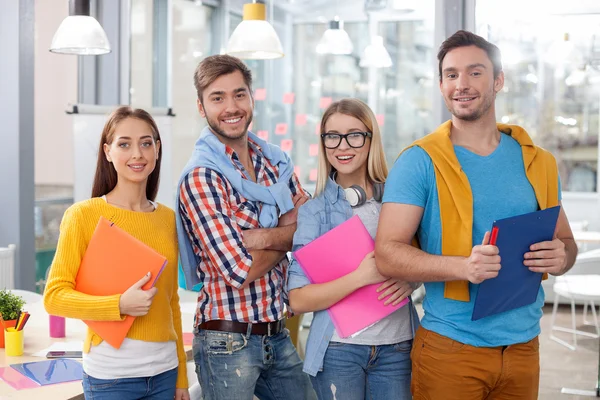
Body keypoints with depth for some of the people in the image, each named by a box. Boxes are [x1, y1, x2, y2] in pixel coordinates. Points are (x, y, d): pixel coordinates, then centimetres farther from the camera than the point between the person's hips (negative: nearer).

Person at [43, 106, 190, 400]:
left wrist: (181, 376, 13)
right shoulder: (83, 215, -8)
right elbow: (54, 296, -9)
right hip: (111, 375, -4)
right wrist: (119, 305, -22)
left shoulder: (167, 218, 6)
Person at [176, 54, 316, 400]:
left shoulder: (276, 161, 6)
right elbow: (240, 271, -20)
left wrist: (267, 237, -19)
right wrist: (287, 238, -4)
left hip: (278, 335, 6)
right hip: (227, 342, -6)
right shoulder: (201, 177, -15)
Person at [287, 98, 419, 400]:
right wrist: (361, 276, -21)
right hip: (339, 349, -2)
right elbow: (298, 300, -9)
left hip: (397, 347, 2)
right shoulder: (313, 211, -4)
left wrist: (412, 278, -9)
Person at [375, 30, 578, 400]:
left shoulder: (538, 162, 6)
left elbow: (566, 241, 14)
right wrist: (464, 266, -28)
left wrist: (560, 256, -10)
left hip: (524, 345, 4)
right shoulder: (420, 162, -6)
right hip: (449, 347, -4)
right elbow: (387, 254, -13)